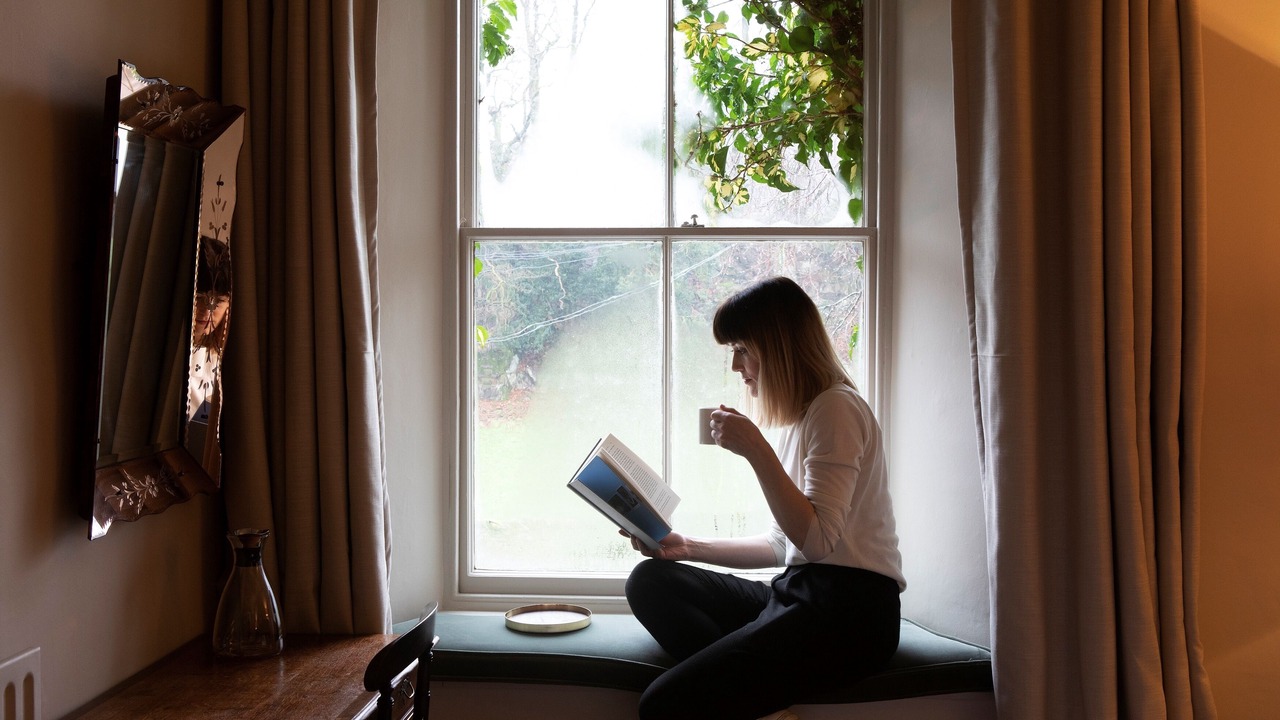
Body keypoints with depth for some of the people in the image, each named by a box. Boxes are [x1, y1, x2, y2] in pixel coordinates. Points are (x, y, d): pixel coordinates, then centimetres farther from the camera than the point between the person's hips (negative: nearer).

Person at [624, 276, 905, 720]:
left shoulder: (835, 407, -9)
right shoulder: (799, 418, 19)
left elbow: (817, 539, -19)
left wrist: (755, 448, -18)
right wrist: (689, 548, 14)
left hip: (849, 609, -11)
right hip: (799, 592, 11)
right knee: (649, 581, -3)